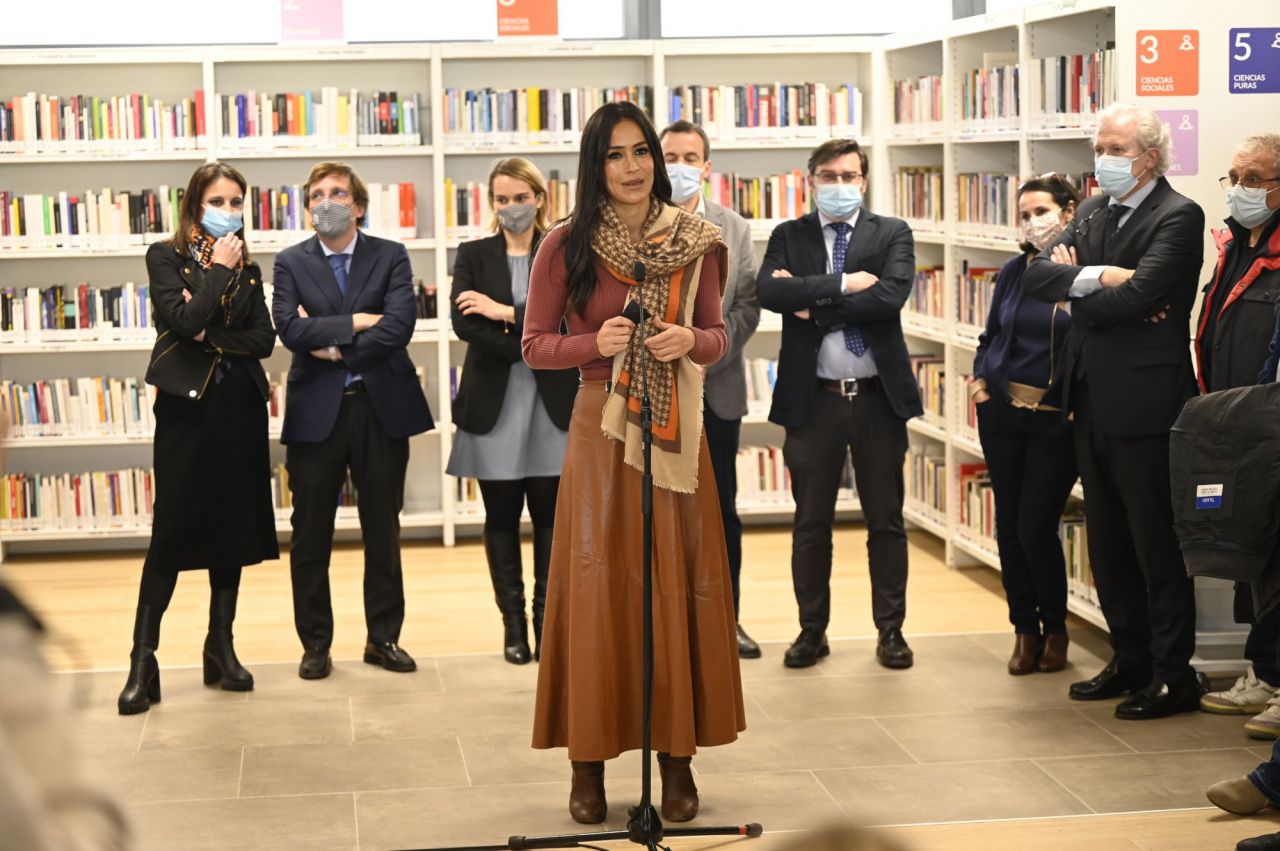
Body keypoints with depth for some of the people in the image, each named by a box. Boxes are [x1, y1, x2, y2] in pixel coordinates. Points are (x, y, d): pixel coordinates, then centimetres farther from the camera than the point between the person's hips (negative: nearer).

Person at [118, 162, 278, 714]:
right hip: (187, 404, -4)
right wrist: (218, 271, -12)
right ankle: (143, 662, -2)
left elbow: (264, 338, 1)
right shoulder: (166, 257, -1)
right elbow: (183, 320, -18)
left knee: (233, 528, 7)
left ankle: (221, 649, 17)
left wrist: (213, 336, -11)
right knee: (173, 531, -6)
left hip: (239, 406, 4)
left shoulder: (246, 266, 11)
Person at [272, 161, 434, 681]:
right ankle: (315, 643, 14)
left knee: (383, 530, 8)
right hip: (316, 410, 0)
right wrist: (354, 322, -14)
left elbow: (400, 324, -11)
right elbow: (290, 329, -11)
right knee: (311, 536, 4)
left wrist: (335, 347, -12)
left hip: (381, 407, 0)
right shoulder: (291, 263, 5)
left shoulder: (390, 257, 4)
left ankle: (383, 637, 19)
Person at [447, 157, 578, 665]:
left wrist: (506, 312, -14)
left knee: (549, 515, 2)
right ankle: (513, 623, 14)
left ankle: (547, 622, 11)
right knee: (501, 517, 5)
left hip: (552, 403, -1)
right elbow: (464, 322, -9)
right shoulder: (473, 256, 6)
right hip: (493, 405, 1)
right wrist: (532, 344, -14)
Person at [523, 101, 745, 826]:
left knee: (681, 584, 2)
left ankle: (679, 757, 12)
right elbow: (535, 345, 3)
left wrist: (690, 341, -11)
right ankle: (590, 761, 8)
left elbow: (717, 336, 11)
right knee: (597, 586, -1)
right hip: (600, 430, -2)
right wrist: (596, 343, -15)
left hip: (677, 431, 2)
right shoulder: (565, 246, -2)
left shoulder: (695, 242, 4)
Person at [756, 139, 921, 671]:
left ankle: (890, 630, 17)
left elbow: (892, 295, -16)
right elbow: (769, 292, -13)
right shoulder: (789, 237, 6)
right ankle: (812, 630, 19)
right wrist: (841, 284, -18)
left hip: (877, 398, -1)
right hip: (813, 400, 1)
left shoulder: (892, 234, 3)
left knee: (886, 520, 7)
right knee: (811, 522, 8)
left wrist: (813, 304, -13)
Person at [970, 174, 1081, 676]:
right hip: (1002, 409, 4)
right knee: (1009, 524, 7)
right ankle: (1024, 629, 21)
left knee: (1037, 527, -5)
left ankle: (1054, 629, 16)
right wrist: (978, 379, 3)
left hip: (1057, 420, -4)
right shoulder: (1014, 271, 6)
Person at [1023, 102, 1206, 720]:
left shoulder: (1178, 217, -11)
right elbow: (1037, 276, 1)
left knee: (1157, 546, 0)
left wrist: (1074, 284, -7)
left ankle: (1174, 675, 9)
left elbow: (1136, 294, -24)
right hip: (1092, 402, 8)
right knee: (1109, 545, 15)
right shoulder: (1093, 212, 13)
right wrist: (1097, 276, -17)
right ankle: (1130, 661, 27)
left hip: (1144, 405, -8)